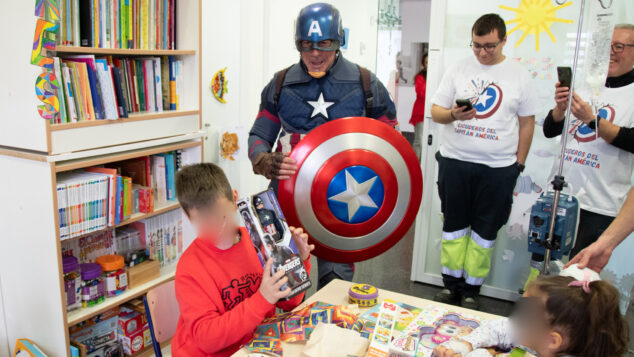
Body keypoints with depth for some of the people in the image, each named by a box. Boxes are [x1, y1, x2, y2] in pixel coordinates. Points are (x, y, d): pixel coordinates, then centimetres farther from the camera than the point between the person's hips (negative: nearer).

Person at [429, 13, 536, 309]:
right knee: (454, 225, 9)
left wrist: (519, 165, 3)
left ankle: (471, 289, 20)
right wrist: (453, 114, -18)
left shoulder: (519, 76, 3)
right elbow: (435, 111, 4)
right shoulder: (458, 70, 5)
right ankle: (451, 284, 23)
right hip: (455, 162, 1)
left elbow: (527, 123, 7)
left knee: (484, 230, 6)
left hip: (498, 167, -1)